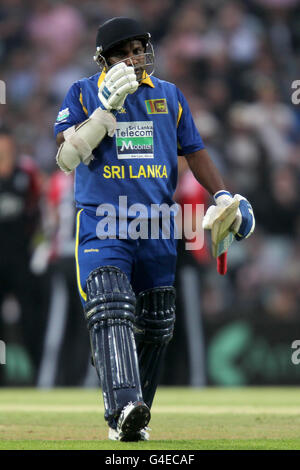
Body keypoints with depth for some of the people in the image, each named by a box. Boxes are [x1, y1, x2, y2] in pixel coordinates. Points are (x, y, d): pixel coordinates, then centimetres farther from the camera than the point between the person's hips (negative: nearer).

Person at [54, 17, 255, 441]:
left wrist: (222, 195, 7)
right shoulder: (83, 94, 2)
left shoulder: (169, 96, 13)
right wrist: (106, 108, -17)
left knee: (154, 327, 7)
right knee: (110, 310, -25)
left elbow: (194, 151, 20)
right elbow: (66, 157, -9)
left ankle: (133, 418, 20)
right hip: (102, 224, -4)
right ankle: (123, 407, -39)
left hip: (156, 225, 4)